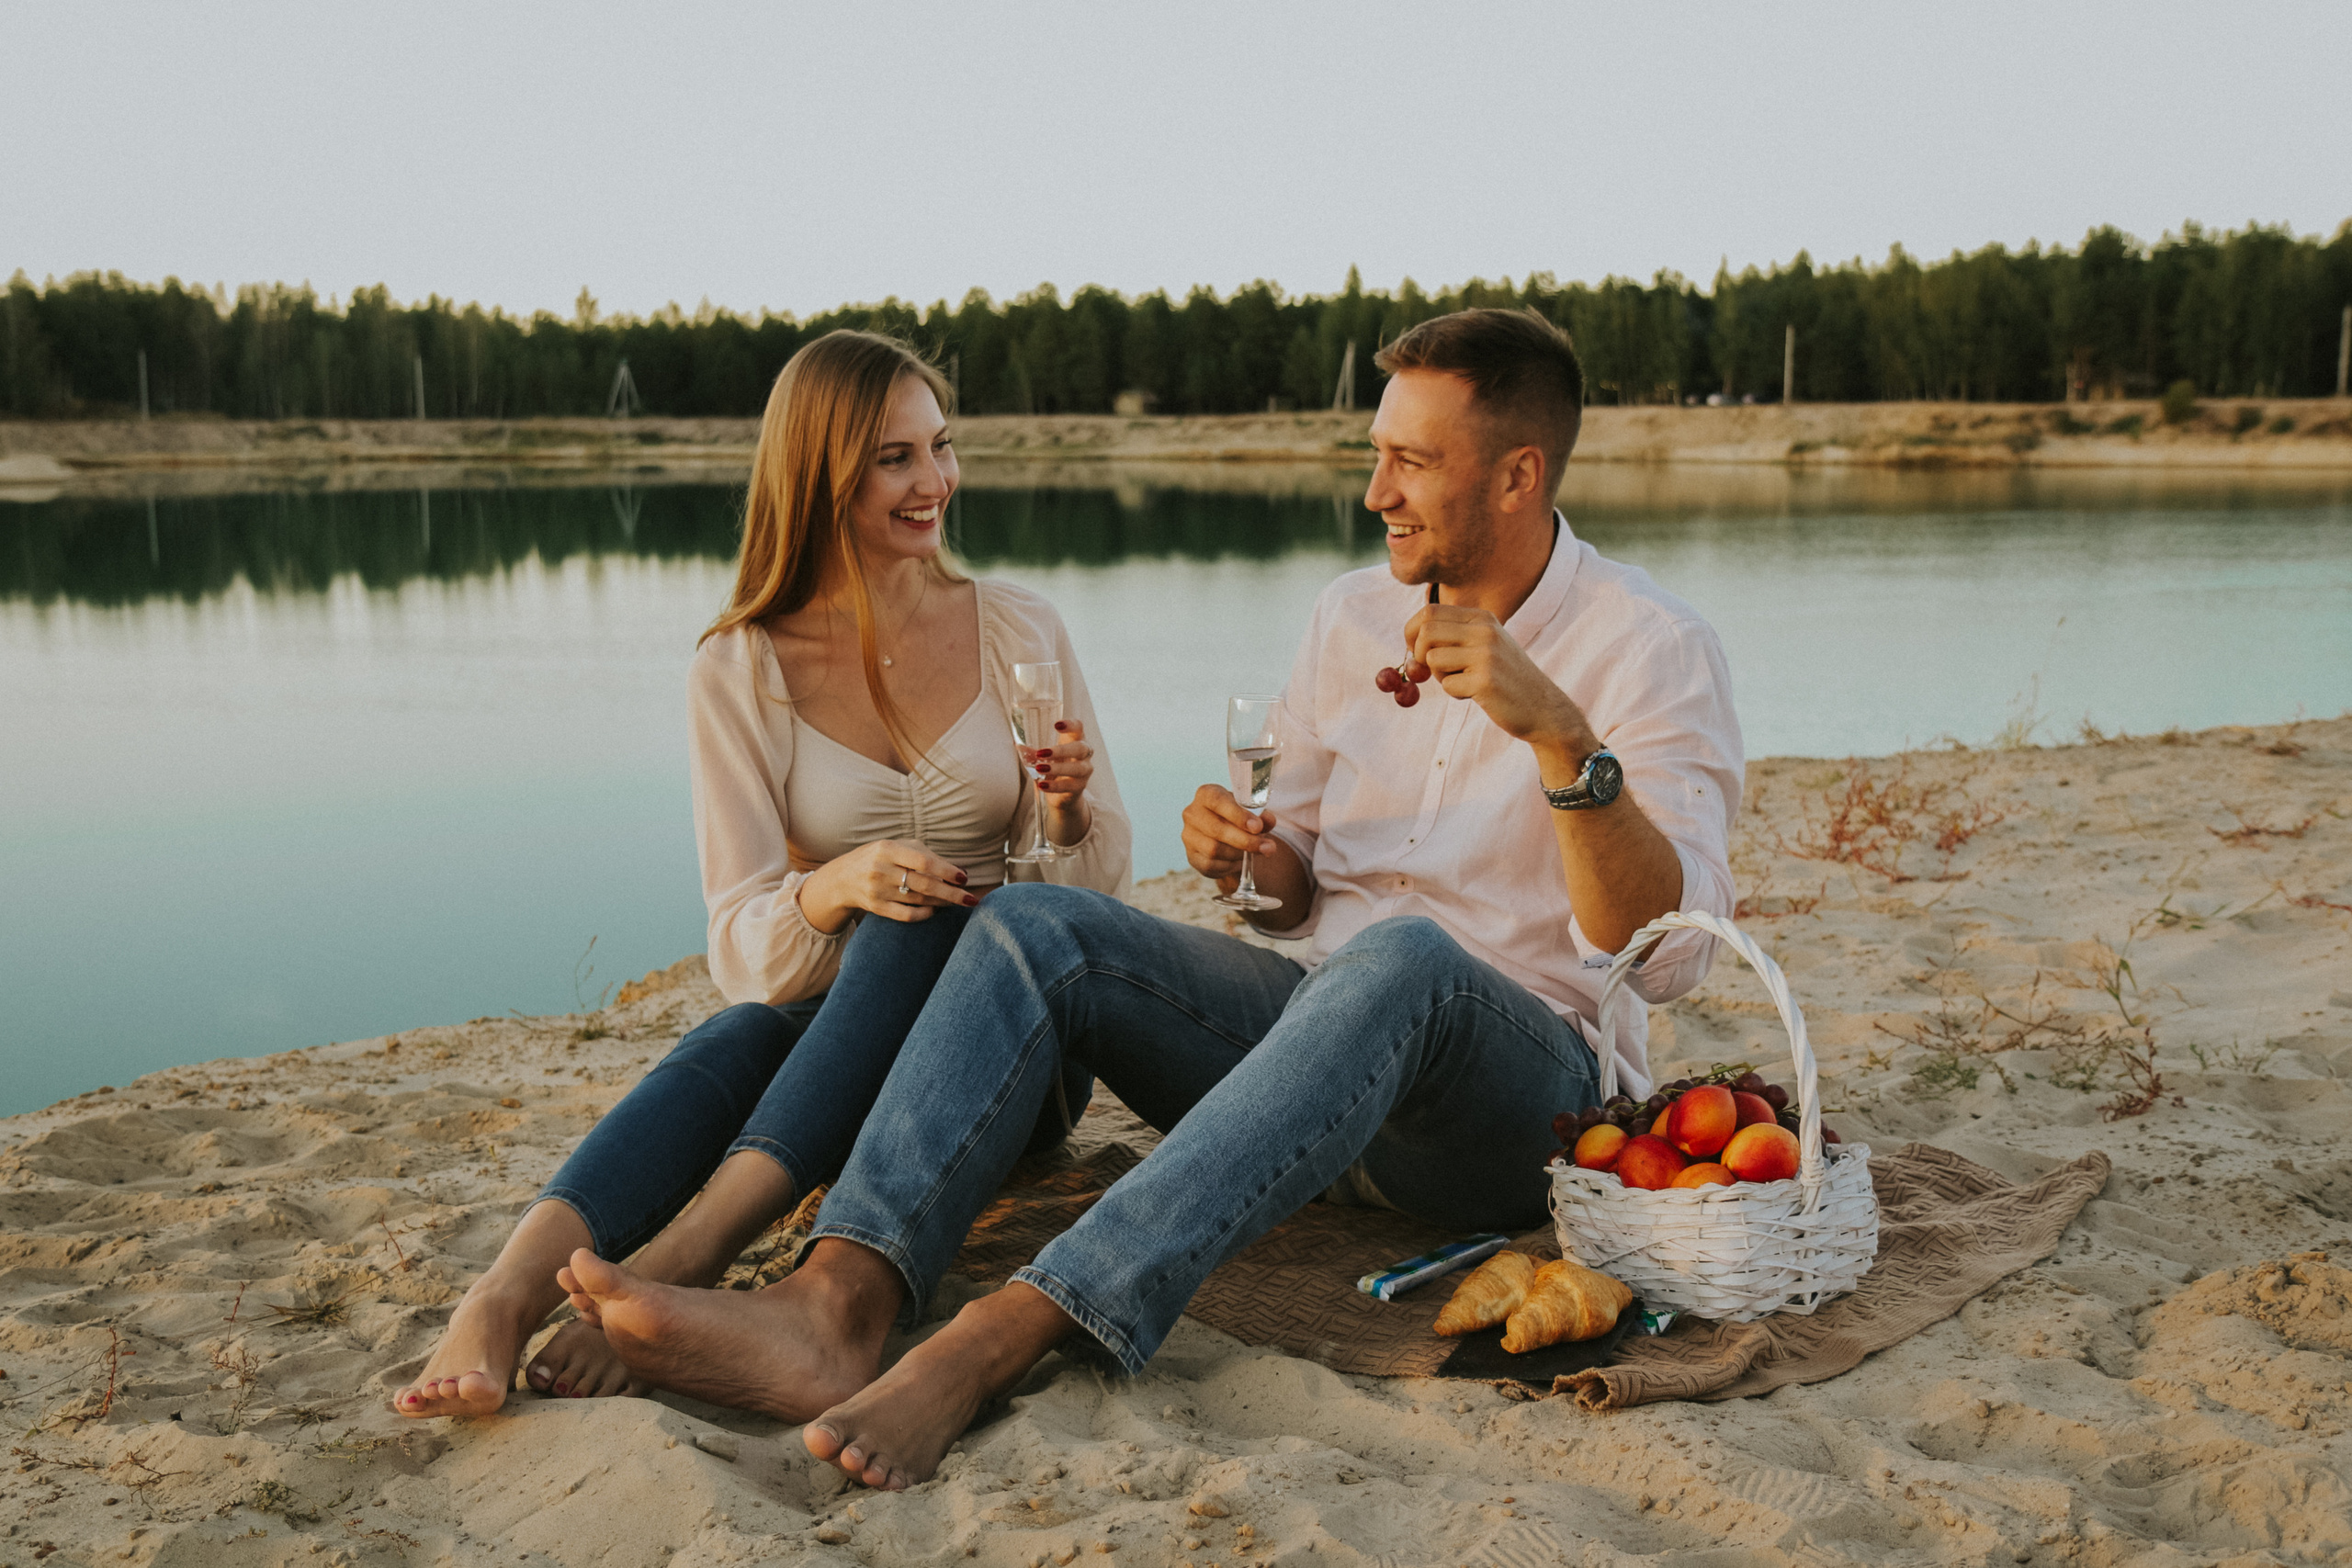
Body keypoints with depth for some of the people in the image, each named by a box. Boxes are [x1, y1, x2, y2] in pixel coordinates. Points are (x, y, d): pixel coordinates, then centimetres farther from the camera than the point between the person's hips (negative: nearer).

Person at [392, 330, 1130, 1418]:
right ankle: (504, 1297, -54)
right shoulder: (740, 673, -3)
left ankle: (678, 1260, -44)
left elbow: (1101, 884, 5)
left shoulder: (1018, 630, 1)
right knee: (740, 1036, -36)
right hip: (834, 1042, 0)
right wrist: (833, 889, -32)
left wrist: (1068, 817, -19)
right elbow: (743, 952, -9)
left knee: (924, 921, -34)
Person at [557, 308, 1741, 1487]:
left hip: (1531, 1091, -5)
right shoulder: (1355, 615, 10)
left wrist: (1561, 733, -32)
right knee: (1034, 926, -15)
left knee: (1402, 959, -40)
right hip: (1325, 1038, 5)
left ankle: (994, 1342, -47)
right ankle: (837, 1305, -36)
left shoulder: (1652, 648, -8)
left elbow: (1665, 957, -19)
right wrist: (1247, 852, -8)